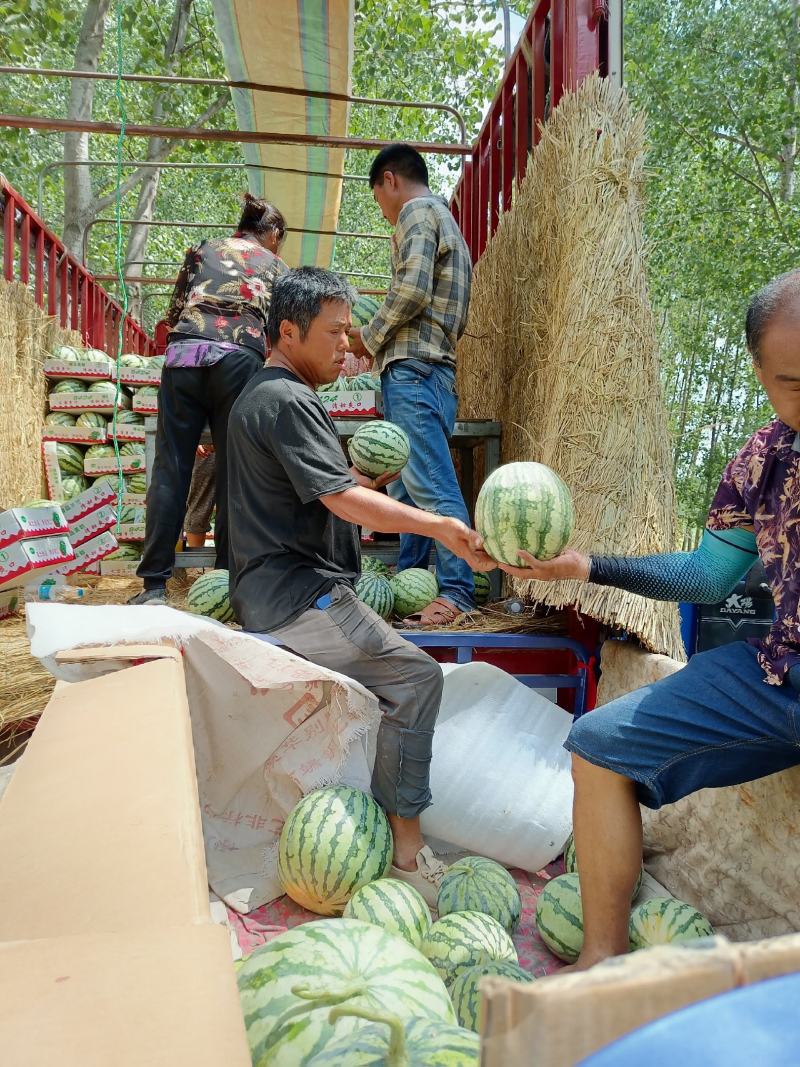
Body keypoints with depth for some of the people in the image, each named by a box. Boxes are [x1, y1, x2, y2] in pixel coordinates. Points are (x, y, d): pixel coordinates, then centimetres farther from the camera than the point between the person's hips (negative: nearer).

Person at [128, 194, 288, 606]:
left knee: (170, 468, -1)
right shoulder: (276, 266, 24)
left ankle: (154, 583, -2)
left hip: (184, 354, 1)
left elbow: (174, 311, 19)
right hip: (239, 359, -1)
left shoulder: (204, 248, 26)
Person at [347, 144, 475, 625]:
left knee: (431, 484, -14)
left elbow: (411, 290, -16)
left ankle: (457, 590, -14)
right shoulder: (446, 219, 30)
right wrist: (382, 340, 22)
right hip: (437, 367, 10)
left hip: (413, 367, -10)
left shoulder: (417, 211, 0)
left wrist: (370, 336, -2)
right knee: (408, 487, 9)